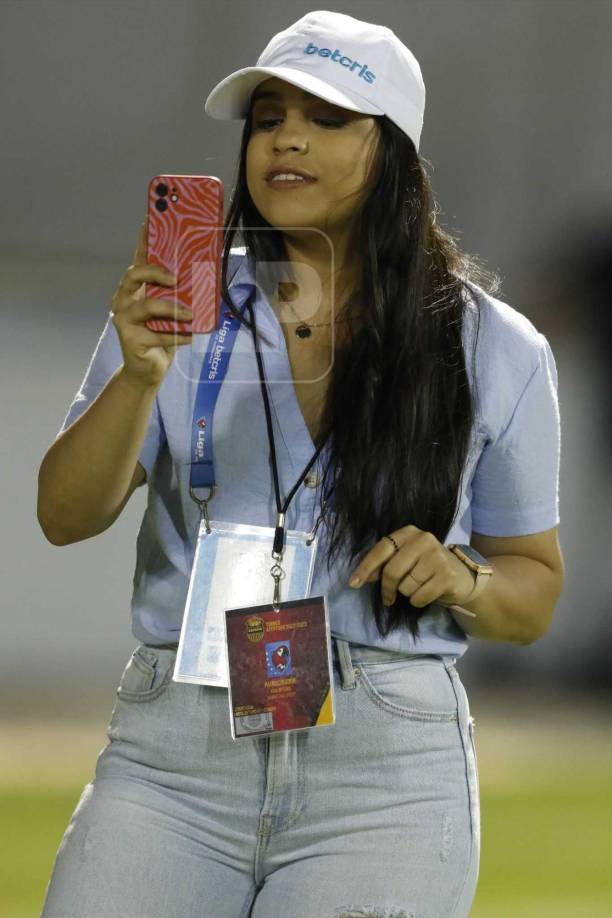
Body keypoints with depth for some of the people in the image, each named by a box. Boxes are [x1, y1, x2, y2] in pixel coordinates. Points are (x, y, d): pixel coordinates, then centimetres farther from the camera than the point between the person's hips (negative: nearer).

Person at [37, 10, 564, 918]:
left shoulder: (497, 350, 7)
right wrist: (138, 377, -17)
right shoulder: (183, 304, 8)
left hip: (388, 768, -1)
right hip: (175, 748, 1)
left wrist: (462, 581, -7)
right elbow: (66, 518, -1)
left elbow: (535, 589, 16)